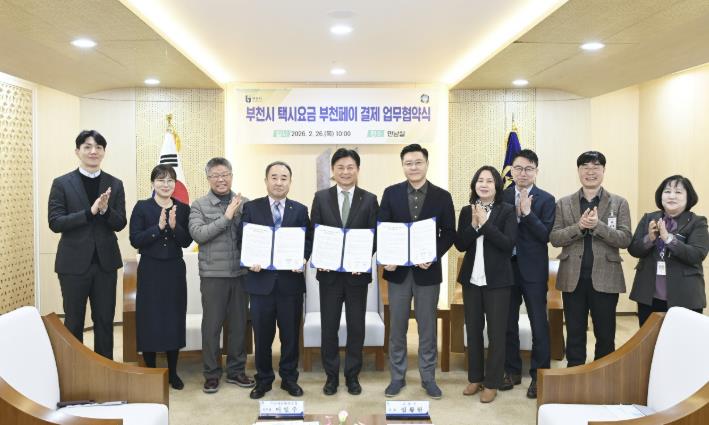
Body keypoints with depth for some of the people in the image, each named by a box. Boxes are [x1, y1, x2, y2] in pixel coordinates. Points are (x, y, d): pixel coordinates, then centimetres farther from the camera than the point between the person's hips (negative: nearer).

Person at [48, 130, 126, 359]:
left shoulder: (115, 184, 5)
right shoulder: (62, 183, -1)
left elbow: (120, 224, 1)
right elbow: (55, 222, -9)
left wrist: (106, 210, -20)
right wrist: (89, 212, -21)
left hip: (105, 262, 2)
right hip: (74, 262, -2)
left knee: (105, 320, 10)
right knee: (73, 321, 9)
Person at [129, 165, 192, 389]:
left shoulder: (183, 208, 5)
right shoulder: (142, 207, -1)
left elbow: (187, 241, 1)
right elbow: (135, 240, -8)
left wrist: (174, 226, -17)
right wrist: (158, 227, -19)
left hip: (175, 271, 2)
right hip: (150, 271, -2)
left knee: (175, 319, 6)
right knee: (149, 320, 1)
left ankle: (172, 372, 20)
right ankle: (150, 372, 17)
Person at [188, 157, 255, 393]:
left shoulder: (244, 203, 5)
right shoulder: (199, 206, 0)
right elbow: (198, 234, -13)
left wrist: (237, 214, -12)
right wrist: (226, 217, -17)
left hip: (240, 273, 2)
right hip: (213, 274, -2)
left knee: (238, 324, 11)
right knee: (211, 325, 6)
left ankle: (236, 370, 25)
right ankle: (212, 373, 19)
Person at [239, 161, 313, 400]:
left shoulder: (300, 210, 7)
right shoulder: (251, 208, 4)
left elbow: (308, 240, 5)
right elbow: (242, 239, 3)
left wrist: (303, 258, -14)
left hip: (291, 281, 1)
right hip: (261, 280, -1)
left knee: (290, 333, 9)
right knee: (262, 334, 8)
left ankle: (289, 378, 25)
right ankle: (263, 379, 24)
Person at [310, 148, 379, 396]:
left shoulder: (369, 199, 2)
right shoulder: (321, 198, 4)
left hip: (357, 273, 0)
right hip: (329, 272, 0)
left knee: (356, 326, 8)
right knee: (329, 326, 7)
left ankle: (352, 376, 22)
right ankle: (331, 376, 21)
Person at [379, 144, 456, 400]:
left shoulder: (442, 196, 1)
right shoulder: (391, 193, 3)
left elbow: (449, 233, 0)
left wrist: (434, 256, -15)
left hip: (427, 270, -1)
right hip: (398, 269, 1)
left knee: (428, 327, 8)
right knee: (397, 327, 8)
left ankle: (428, 378, 21)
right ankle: (397, 377, 20)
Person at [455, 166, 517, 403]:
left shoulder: (507, 211, -4)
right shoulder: (467, 211, 5)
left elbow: (508, 244, -15)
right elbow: (460, 245, -2)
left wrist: (485, 223, -19)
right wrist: (473, 225, -17)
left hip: (497, 280, -4)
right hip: (471, 279, 4)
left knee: (496, 332, 4)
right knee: (473, 329, 12)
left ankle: (492, 383, 15)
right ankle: (475, 378, 26)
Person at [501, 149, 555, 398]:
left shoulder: (546, 200, -2)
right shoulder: (502, 197, 5)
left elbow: (546, 235, -11)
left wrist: (527, 212, -20)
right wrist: (515, 212, -15)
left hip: (533, 269, -3)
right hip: (507, 266, 3)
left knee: (539, 324, 3)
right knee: (508, 322, 12)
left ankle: (539, 375, 16)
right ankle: (512, 371, 26)